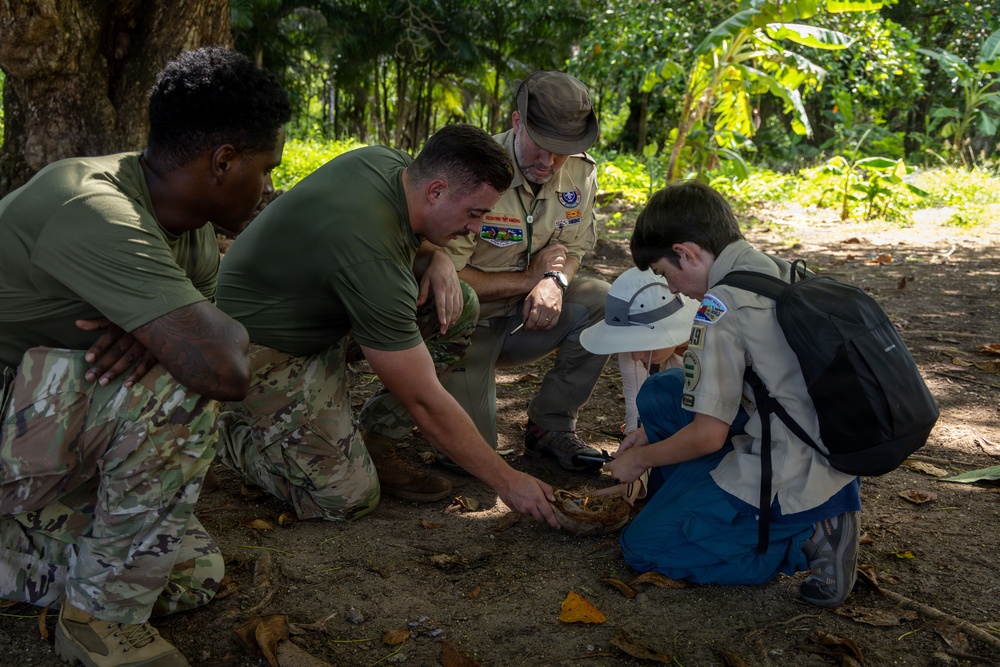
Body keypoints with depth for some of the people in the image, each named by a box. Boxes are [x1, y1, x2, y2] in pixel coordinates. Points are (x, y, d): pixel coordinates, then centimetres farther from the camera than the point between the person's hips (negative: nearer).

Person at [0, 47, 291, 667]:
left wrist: (156, 327, -18)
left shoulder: (185, 216, 0)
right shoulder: (100, 213, -30)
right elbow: (225, 369, -39)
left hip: (51, 433, 9)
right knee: (184, 384, -29)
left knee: (196, 573, 4)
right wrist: (232, 331, -15)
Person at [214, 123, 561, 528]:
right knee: (348, 498, -17)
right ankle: (233, 430, 8)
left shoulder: (394, 163, -11)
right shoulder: (372, 261, -35)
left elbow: (414, 240, 15)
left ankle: (371, 437, 3)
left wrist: (438, 261, -11)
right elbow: (425, 403, -30)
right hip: (265, 346, -9)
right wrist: (506, 481, -22)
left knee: (458, 306, -8)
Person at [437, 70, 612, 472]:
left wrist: (554, 281, -20)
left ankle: (551, 427, -4)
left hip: (523, 318, 5)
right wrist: (529, 278, -19)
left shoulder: (580, 172, -6)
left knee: (603, 300, -21)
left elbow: (574, 249, 5)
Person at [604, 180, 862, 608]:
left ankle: (806, 539, -5)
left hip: (787, 485, -9)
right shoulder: (780, 272, 8)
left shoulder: (721, 305, -19)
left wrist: (640, 459, 3)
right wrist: (652, 433, 21)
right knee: (660, 393, 16)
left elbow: (707, 434, -16)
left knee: (641, 547, 4)